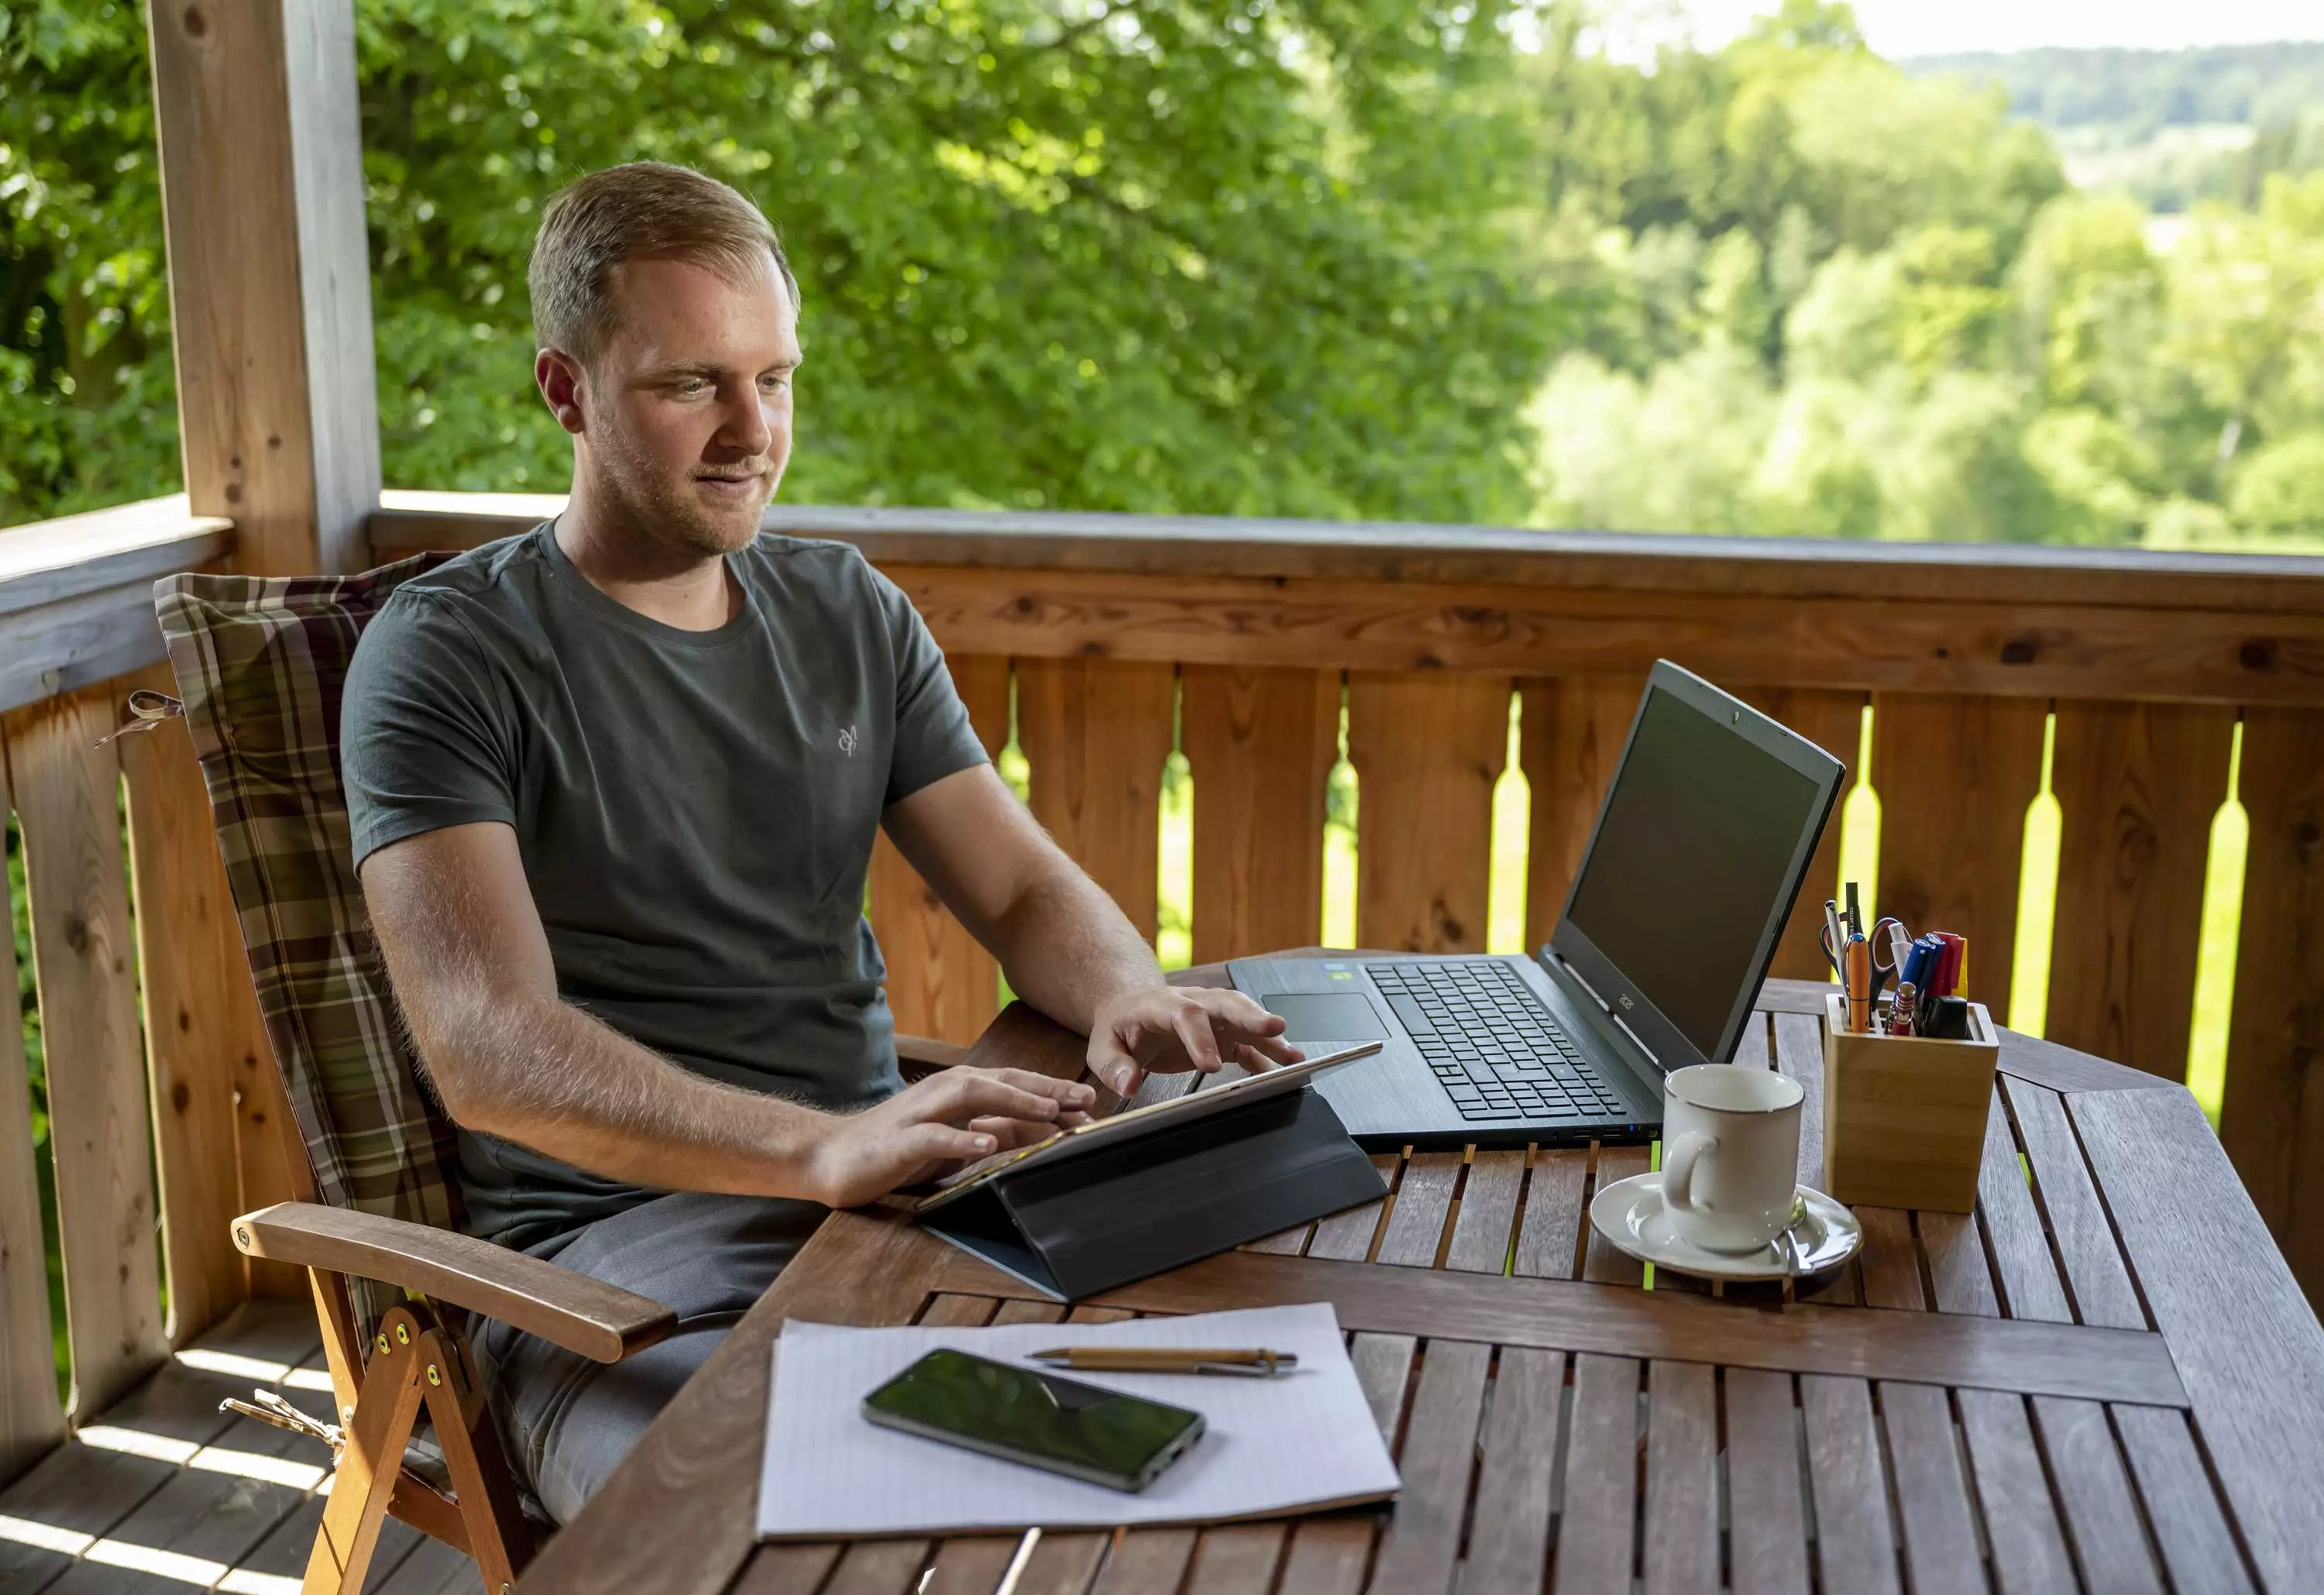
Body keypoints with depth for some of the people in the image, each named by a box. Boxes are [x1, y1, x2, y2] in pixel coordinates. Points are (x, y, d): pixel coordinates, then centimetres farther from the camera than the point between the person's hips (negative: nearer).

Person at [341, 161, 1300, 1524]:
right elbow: (488, 1049, -17)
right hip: (615, 1234, -5)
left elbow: (1024, 887, 13)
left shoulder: (850, 614, 16)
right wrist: (824, 1149, -33)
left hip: (882, 1192, 5)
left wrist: (1129, 999, -13)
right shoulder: (446, 655, -3)